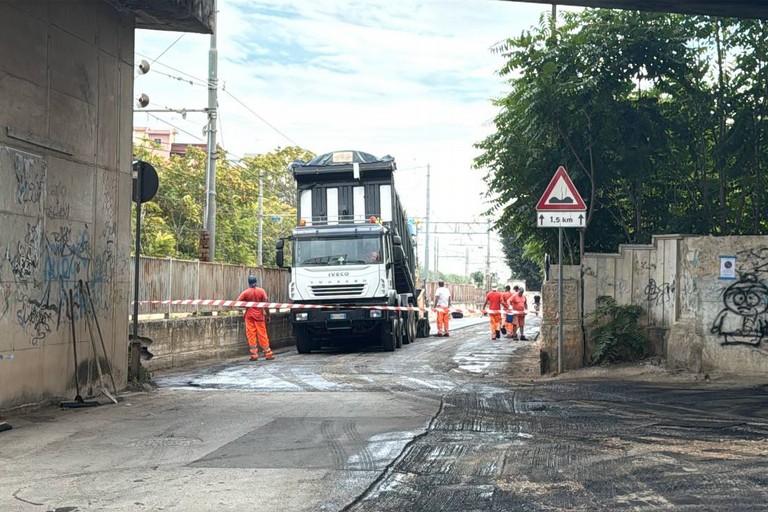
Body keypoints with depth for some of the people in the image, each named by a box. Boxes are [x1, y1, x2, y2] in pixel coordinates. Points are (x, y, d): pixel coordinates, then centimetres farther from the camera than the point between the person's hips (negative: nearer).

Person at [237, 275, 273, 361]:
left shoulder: (245, 292, -5)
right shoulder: (261, 291, -3)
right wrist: (267, 316, -1)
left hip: (249, 316, -1)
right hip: (259, 315, 1)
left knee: (251, 335, 3)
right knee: (262, 334, 6)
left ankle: (254, 355, 0)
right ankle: (268, 354, 8)